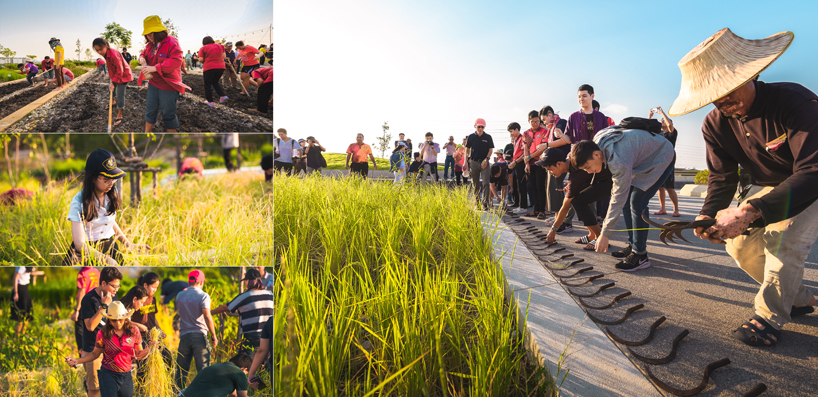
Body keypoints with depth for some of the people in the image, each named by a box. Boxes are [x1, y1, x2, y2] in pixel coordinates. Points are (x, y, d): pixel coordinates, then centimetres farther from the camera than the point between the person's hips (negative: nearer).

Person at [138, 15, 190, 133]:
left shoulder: (172, 42, -18)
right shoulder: (150, 44, 7)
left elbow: (176, 61, -29)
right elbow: (144, 53, 25)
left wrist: (155, 68, -31)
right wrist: (142, 58, -3)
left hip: (168, 85, -7)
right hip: (153, 83, 7)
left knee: (168, 114, 4)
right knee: (150, 110, 17)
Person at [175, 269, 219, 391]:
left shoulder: (180, 296, 9)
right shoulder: (203, 296, -6)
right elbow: (207, 317, -14)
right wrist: (214, 336, -10)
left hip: (184, 336, 4)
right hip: (200, 335, -4)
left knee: (181, 370, 11)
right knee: (203, 369, 0)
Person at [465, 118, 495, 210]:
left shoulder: (488, 137, 3)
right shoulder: (471, 137, 6)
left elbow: (491, 149, 2)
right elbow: (467, 149, 13)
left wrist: (486, 159, -10)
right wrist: (466, 160, 3)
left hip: (484, 163, -1)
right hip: (474, 162, 2)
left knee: (485, 183, -10)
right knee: (475, 184, 7)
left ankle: (485, 203, -10)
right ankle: (477, 203, 18)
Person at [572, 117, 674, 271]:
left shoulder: (619, 161, -39)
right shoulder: (597, 141, -15)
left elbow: (618, 199, -34)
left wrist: (605, 234, -29)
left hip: (661, 157, -9)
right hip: (643, 159, 9)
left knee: (637, 202, -19)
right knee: (627, 201, 3)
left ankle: (640, 255, -14)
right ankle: (632, 245, 12)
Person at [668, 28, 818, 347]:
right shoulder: (715, 125, -13)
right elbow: (722, 178, -9)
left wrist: (750, 211, -51)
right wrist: (709, 216, -31)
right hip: (774, 188, 7)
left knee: (784, 237, -27)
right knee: (740, 244, -5)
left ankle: (769, 317, -8)